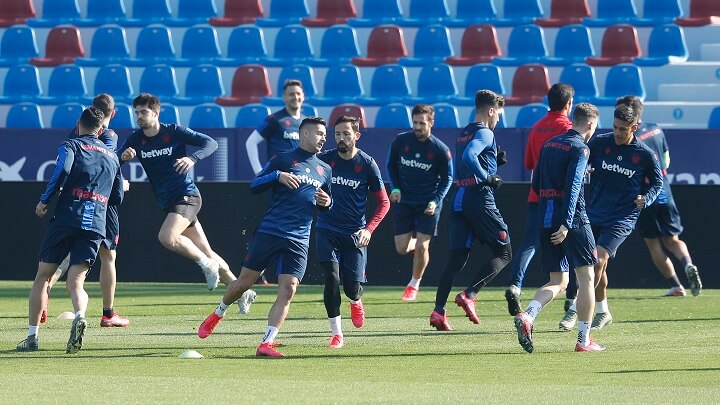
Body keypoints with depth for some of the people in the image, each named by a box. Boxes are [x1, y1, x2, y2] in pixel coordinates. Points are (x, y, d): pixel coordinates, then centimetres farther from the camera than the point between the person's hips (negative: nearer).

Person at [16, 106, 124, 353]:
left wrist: (44, 201, -4)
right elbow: (117, 198, 25)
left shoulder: (71, 146, 7)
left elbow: (62, 170, -14)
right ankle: (80, 316, -38)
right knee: (75, 281, -4)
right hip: (96, 225, 3)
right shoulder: (112, 157, 23)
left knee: (42, 277, 9)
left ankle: (32, 336, 7)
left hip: (66, 219, -3)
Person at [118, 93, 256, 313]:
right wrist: (123, 157, -27)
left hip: (187, 196, -6)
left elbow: (211, 143, -12)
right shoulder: (136, 139, 3)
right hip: (168, 202, 6)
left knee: (167, 237, -29)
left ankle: (207, 264, -9)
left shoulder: (175, 132, -9)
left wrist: (192, 158, -29)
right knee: (206, 252, 8)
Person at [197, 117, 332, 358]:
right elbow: (254, 186, -2)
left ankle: (266, 344, -13)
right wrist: (278, 176, -18)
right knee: (245, 281, 2)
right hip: (268, 233, -3)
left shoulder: (325, 170, 17)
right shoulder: (283, 160, 2)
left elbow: (325, 206, 29)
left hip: (298, 241, 3)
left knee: (288, 289, -12)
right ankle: (218, 314, 31)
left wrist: (327, 203, 5)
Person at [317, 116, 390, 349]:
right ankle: (336, 333, -4)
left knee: (352, 287, -3)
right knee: (332, 278, -16)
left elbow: (383, 202, 1)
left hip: (355, 233, -1)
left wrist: (369, 229, -12)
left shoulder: (367, 164, -4)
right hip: (328, 230, 1)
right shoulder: (324, 160, -1)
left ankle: (356, 302, 37)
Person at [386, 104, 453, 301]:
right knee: (402, 248, 0)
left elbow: (447, 178, 0)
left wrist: (435, 201, -12)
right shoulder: (400, 141, -7)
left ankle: (414, 284, 15)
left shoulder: (441, 150, -12)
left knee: (422, 246, -8)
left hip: (428, 204, -2)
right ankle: (415, 244, 38)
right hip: (403, 201, 2)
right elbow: (391, 166, 8)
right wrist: (395, 188, -6)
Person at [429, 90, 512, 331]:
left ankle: (438, 310, -4)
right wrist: (487, 177, -16)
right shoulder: (485, 133, -9)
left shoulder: (463, 134, 18)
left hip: (459, 200, 8)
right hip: (480, 199, -8)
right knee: (504, 253, 2)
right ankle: (469, 295, -13)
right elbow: (469, 156, -26)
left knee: (456, 258, 6)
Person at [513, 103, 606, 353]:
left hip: (545, 220, 7)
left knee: (558, 282, 11)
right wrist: (566, 224, -24)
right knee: (586, 276, 5)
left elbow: (536, 184, 19)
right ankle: (584, 340, 4)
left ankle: (527, 316, -16)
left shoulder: (549, 145, 14)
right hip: (572, 220, -7)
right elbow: (572, 186, -19)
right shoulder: (579, 148, -9)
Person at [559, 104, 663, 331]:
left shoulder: (645, 155, -5)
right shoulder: (599, 144, -2)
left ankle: (575, 310, -12)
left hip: (623, 218, -3)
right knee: (597, 266, 10)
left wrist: (645, 199, -10)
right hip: (594, 215, 3)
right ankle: (602, 312, 29)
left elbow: (657, 183, 9)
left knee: (598, 261, -18)